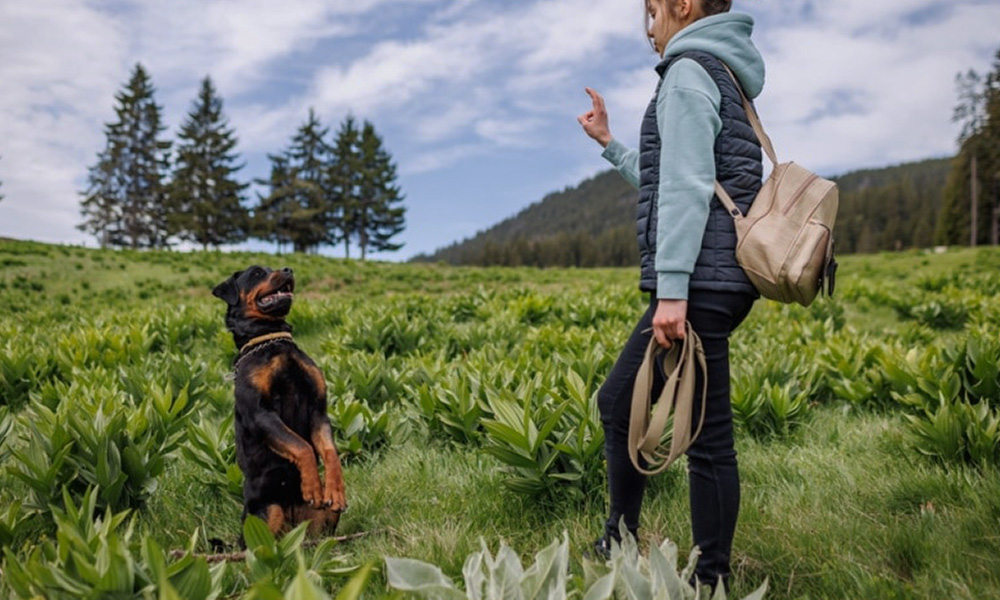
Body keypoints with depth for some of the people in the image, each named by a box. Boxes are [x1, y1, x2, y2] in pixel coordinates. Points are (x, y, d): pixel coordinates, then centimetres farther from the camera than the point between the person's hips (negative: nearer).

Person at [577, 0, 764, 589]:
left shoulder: (689, 71, -5)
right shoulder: (726, 78, 24)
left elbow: (687, 188, -17)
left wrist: (672, 289, -21)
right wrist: (610, 144, 33)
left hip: (699, 283, -11)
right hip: (719, 282, 11)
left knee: (706, 436, -4)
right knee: (618, 402, 16)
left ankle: (713, 579, 8)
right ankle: (619, 547, 26)